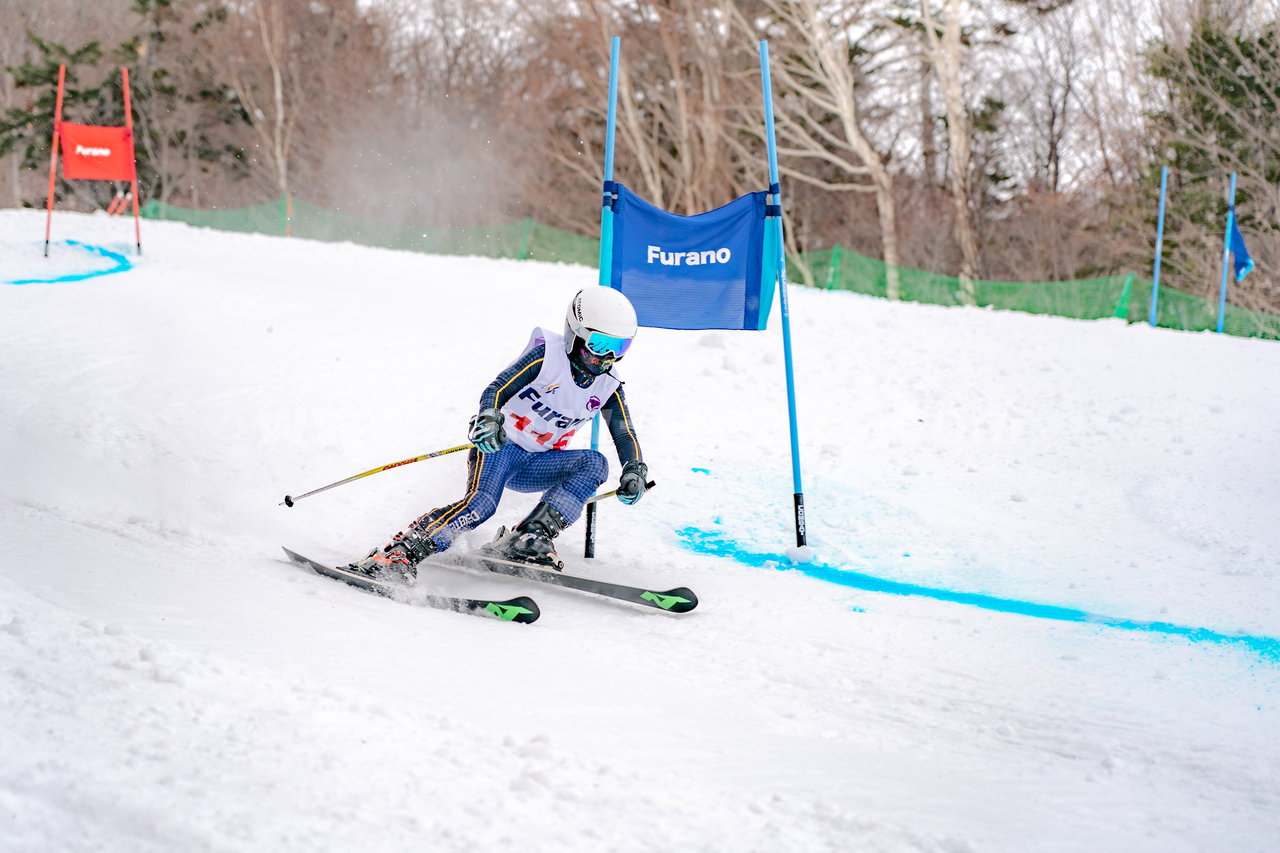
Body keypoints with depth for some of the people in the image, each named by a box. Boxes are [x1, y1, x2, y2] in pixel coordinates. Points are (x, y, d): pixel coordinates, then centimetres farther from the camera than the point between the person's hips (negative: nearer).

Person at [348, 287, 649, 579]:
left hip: (535, 465, 5)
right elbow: (496, 390, -18)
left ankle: (528, 539, -27)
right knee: (482, 502, -33)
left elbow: (626, 435, 7)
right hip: (499, 445, -5)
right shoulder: (548, 356, -12)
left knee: (595, 463, -21)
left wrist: (635, 471, -14)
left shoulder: (608, 387, 3)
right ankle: (397, 554, -34)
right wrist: (489, 420, -40)